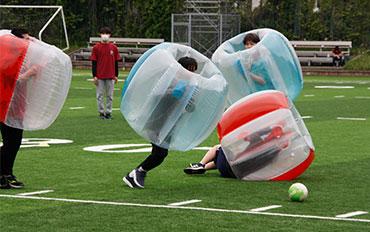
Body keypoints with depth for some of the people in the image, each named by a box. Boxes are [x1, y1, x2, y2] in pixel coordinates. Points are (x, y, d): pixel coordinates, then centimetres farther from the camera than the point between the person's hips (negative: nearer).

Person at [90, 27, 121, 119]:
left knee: (110, 95, 6)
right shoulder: (96, 48, -1)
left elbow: (116, 62, 8)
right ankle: (101, 112, 11)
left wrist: (116, 75, 5)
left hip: (110, 76, 2)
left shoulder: (113, 48, 5)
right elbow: (94, 62, -1)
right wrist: (94, 76, -6)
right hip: (99, 76, -1)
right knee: (100, 95, 3)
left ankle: (108, 112, 13)